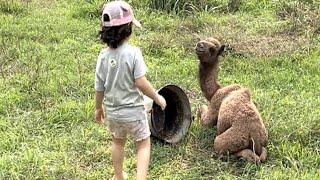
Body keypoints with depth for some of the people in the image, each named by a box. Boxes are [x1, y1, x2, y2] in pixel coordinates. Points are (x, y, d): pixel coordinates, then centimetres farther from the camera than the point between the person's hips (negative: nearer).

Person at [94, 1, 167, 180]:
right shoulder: (133, 52, -21)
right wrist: (158, 98, -7)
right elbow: (141, 83, -22)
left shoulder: (104, 55, -7)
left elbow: (99, 87, 0)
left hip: (112, 111, 5)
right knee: (143, 144, 13)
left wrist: (99, 108, 15)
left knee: (118, 141, 28)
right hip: (133, 111, -5)